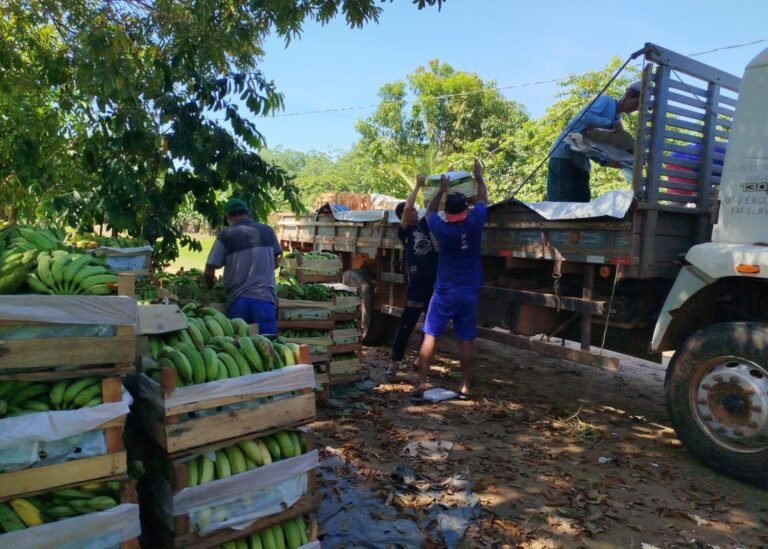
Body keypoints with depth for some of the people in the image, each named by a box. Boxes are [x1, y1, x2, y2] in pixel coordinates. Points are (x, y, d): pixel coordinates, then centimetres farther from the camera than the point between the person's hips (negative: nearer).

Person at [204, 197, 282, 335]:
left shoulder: (226, 235, 2)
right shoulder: (267, 231, 9)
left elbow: (209, 272, 1)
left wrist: (210, 288, 21)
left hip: (238, 300, -1)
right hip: (264, 297, 1)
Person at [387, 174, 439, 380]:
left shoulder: (424, 225, 14)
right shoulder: (403, 231, -1)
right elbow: (406, 207, -15)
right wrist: (418, 185, -8)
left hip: (435, 282, 6)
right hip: (417, 284, -6)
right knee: (407, 324, -4)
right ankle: (394, 362, 3)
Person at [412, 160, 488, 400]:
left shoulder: (441, 228, -9)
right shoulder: (474, 223, -8)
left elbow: (430, 211, 14)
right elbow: (482, 199, 12)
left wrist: (442, 189, 20)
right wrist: (479, 176, 25)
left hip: (444, 292, -1)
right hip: (469, 293, 2)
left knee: (430, 336, 3)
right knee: (466, 340, 6)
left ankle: (421, 384, 1)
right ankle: (465, 387, 11)